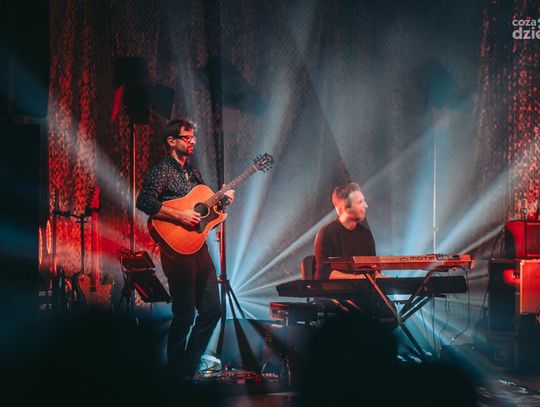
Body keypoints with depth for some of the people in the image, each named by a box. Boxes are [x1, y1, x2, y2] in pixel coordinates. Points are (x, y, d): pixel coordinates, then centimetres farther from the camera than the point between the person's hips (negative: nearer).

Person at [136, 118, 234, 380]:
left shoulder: (193, 172, 18)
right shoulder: (162, 171, -8)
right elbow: (143, 202, -21)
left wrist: (222, 200, 6)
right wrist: (180, 215, -24)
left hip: (199, 246, 9)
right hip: (178, 249, -9)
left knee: (212, 309, 10)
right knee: (184, 316, -6)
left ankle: (190, 365, 21)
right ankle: (177, 373, 7)